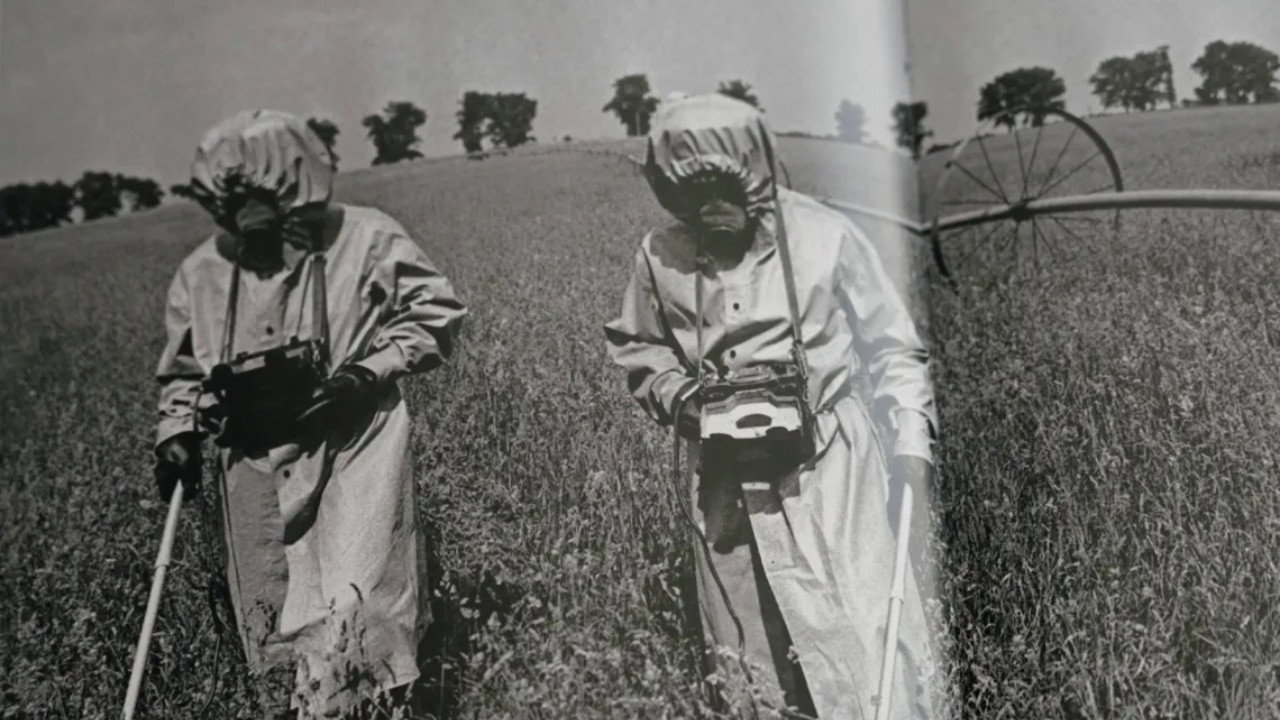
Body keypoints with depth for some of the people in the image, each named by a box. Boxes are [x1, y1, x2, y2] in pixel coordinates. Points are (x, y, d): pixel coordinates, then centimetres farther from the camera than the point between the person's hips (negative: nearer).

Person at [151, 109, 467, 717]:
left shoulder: (366, 239, -9)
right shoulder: (203, 271, 2)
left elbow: (436, 314, -2)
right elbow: (183, 365, 16)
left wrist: (370, 371, -15)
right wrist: (177, 432, 1)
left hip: (351, 450, -4)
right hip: (259, 463, 4)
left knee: (343, 605, -11)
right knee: (273, 614, 10)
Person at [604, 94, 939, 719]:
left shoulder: (825, 237, -10)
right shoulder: (660, 255, -3)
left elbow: (891, 347, -1)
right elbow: (635, 347, 13)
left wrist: (911, 441, -9)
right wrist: (675, 395, -5)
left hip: (827, 467, -3)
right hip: (726, 484, 3)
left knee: (861, 638, -4)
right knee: (750, 655, 15)